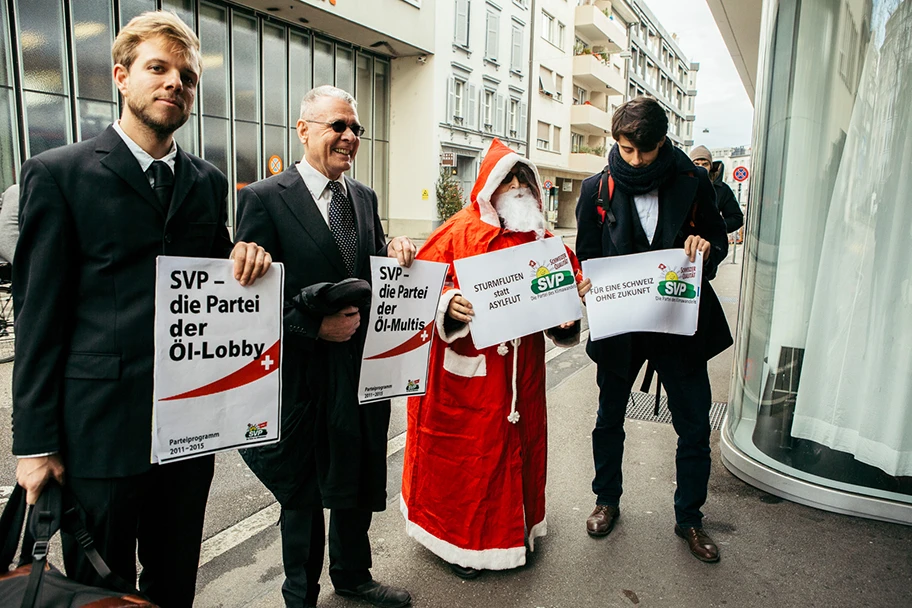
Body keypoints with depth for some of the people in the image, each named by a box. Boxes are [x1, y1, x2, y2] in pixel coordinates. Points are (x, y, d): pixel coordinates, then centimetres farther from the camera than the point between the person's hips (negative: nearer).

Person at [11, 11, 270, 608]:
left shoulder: (209, 180, 9)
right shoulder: (59, 172, -4)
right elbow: (39, 313, -5)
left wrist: (244, 257, -9)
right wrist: (36, 442, -6)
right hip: (102, 425, -4)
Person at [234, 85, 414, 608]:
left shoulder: (365, 197, 8)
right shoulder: (264, 199, -11)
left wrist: (395, 257, -7)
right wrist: (315, 327, -20)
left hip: (364, 368, 6)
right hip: (303, 375, -5)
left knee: (360, 482, 21)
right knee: (303, 493, 14)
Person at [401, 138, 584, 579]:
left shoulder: (539, 238, 10)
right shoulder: (460, 231, -4)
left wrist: (566, 315, -7)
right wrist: (449, 304, -25)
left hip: (520, 367, 5)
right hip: (467, 367, -4)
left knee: (516, 441, 14)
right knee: (464, 448, 7)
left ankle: (512, 526, 37)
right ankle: (460, 539, 27)